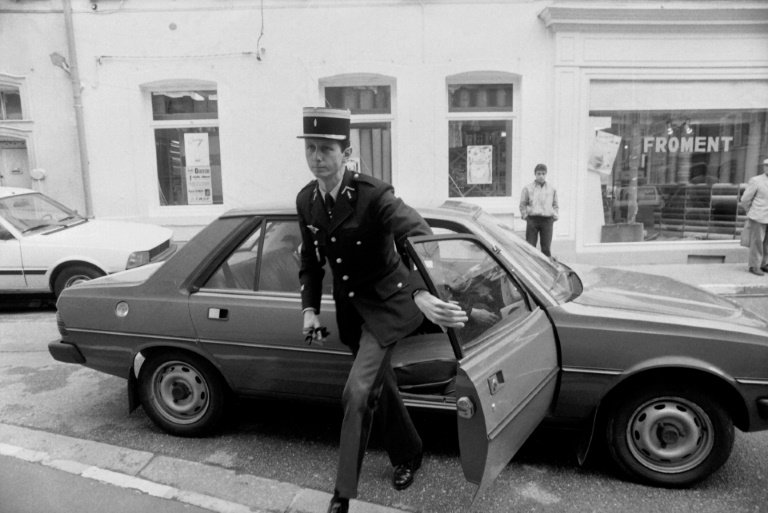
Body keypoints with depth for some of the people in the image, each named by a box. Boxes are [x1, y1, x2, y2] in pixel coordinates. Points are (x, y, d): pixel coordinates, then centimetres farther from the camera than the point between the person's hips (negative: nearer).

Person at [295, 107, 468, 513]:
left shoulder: (374, 195, -24)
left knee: (358, 392, -14)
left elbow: (419, 239, -36)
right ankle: (407, 456, 44)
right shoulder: (305, 200, -4)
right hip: (350, 307, 6)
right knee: (380, 388, 19)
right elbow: (311, 261, 7)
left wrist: (421, 293, -53)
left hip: (386, 304, -6)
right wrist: (310, 308, -5)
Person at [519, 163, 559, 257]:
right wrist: (525, 216, -2)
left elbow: (555, 205, 17)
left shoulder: (552, 189, 12)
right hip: (532, 220, -2)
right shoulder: (528, 188, 4)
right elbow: (522, 204, 7)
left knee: (546, 248, 2)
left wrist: (555, 216, 5)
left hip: (547, 220, 2)